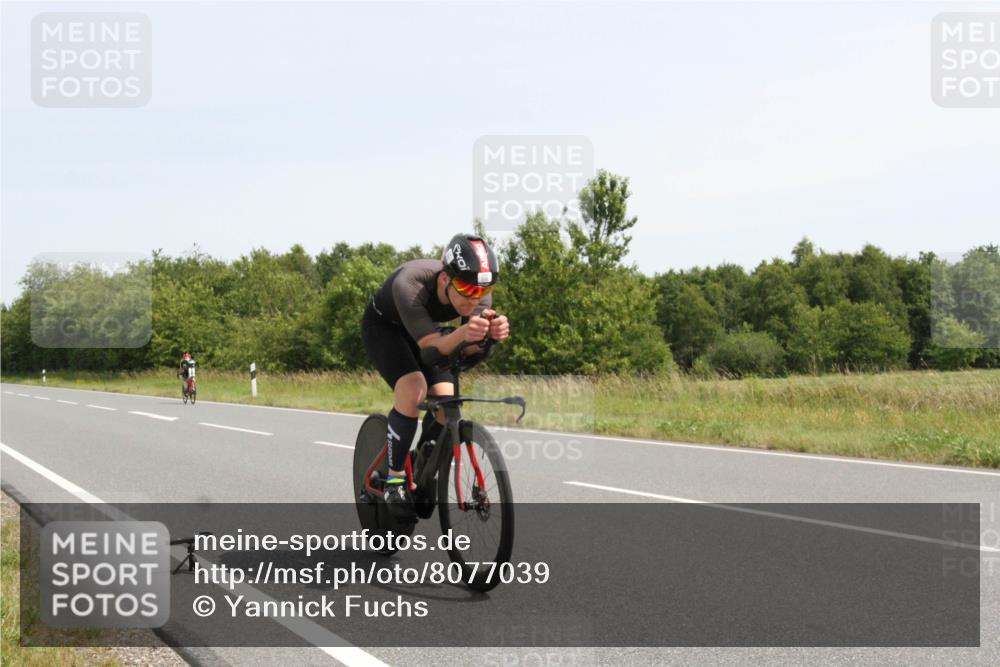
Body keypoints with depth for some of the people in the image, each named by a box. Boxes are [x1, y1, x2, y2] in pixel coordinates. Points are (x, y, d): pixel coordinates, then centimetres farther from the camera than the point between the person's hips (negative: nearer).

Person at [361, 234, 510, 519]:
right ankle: (394, 480, -16)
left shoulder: (478, 290, -28)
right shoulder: (410, 284, -42)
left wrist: (492, 332, -61)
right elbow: (431, 347, -47)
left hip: (424, 330, 5)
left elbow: (470, 348, -38)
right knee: (413, 388, -29)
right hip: (383, 327, -5)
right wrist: (462, 333, -68)